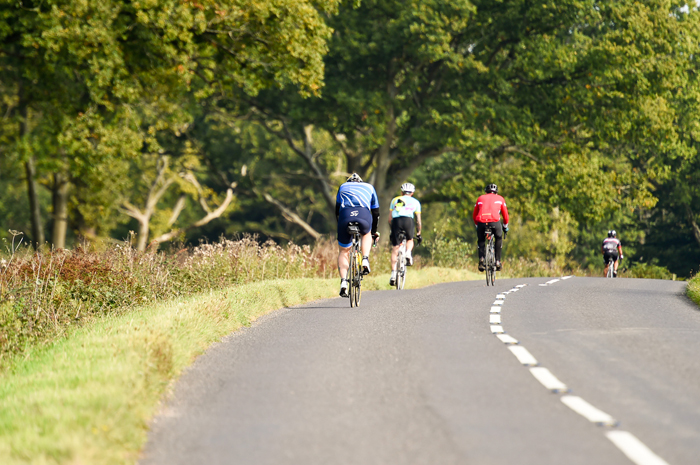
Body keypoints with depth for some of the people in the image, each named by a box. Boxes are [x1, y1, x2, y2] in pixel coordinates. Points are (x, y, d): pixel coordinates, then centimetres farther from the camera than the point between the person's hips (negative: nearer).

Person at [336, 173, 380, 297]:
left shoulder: (343, 186, 35)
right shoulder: (369, 187, 34)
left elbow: (337, 211, 37)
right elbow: (375, 212, 37)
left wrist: (340, 225, 48)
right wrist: (374, 231, 48)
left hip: (345, 216, 0)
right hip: (364, 215, 0)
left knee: (343, 252, 17)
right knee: (366, 234, 36)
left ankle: (343, 283, 0)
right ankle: (365, 261, 13)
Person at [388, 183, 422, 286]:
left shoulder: (395, 200, 29)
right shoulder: (415, 202, 27)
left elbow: (390, 219, 27)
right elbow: (418, 221, 27)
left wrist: (392, 230, 38)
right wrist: (418, 234, 37)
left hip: (396, 221, 1)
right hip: (408, 220, -1)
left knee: (395, 248, 7)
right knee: (410, 240, 27)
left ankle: (393, 273, -2)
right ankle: (408, 254, -4)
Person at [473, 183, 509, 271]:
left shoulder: (480, 198, 28)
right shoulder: (499, 199, 25)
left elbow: (474, 215, 30)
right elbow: (505, 214, 29)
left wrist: (477, 225, 44)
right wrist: (505, 226, 43)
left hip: (481, 222, 1)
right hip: (494, 221, -1)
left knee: (481, 242, 24)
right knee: (499, 238, 27)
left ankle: (481, 259, -1)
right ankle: (497, 261, 19)